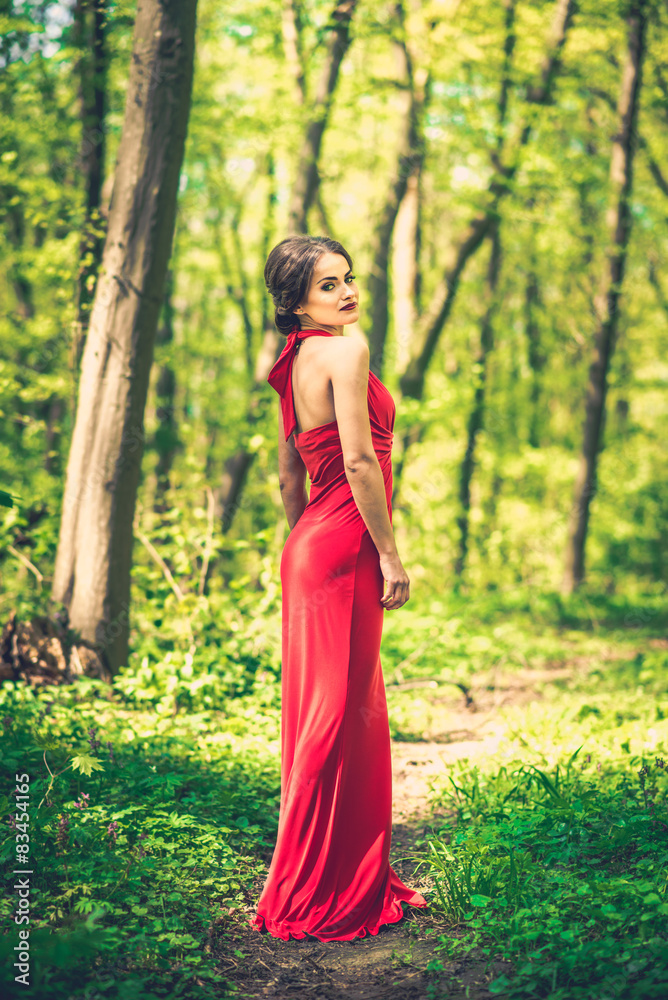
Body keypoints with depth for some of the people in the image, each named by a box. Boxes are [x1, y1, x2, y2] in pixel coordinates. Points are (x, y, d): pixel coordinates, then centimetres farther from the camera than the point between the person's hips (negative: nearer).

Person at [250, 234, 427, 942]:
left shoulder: (296, 363, 15)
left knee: (319, 712, 15)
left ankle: (312, 881, 27)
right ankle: (327, 898, 6)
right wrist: (390, 555, -13)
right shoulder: (344, 351, -12)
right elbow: (358, 461, -18)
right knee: (341, 717, -3)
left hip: (310, 548, 10)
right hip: (344, 550, -9)